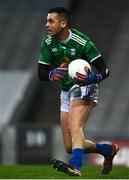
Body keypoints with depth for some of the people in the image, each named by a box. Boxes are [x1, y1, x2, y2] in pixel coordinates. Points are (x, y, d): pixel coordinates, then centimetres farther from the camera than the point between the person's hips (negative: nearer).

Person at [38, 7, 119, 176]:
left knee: (74, 127, -33)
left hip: (84, 87, -7)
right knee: (70, 147, 6)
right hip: (66, 91, 7)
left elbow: (104, 70, -17)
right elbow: (41, 73, 2)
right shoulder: (48, 43, -2)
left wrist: (91, 78, -38)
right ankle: (108, 150, 27)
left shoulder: (82, 42, -19)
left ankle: (75, 165, -53)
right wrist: (53, 73, -21)